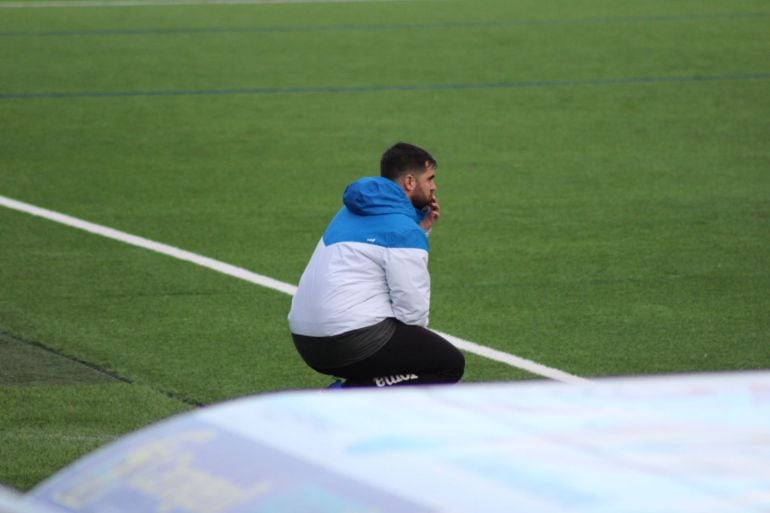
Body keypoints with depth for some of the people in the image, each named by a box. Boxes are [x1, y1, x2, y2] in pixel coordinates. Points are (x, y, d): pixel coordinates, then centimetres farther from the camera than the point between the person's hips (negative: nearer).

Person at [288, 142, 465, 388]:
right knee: (450, 364, 3)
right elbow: (413, 310, -10)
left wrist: (421, 227, 14)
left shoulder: (354, 211, 16)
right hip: (352, 338, -9)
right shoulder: (404, 231, -11)